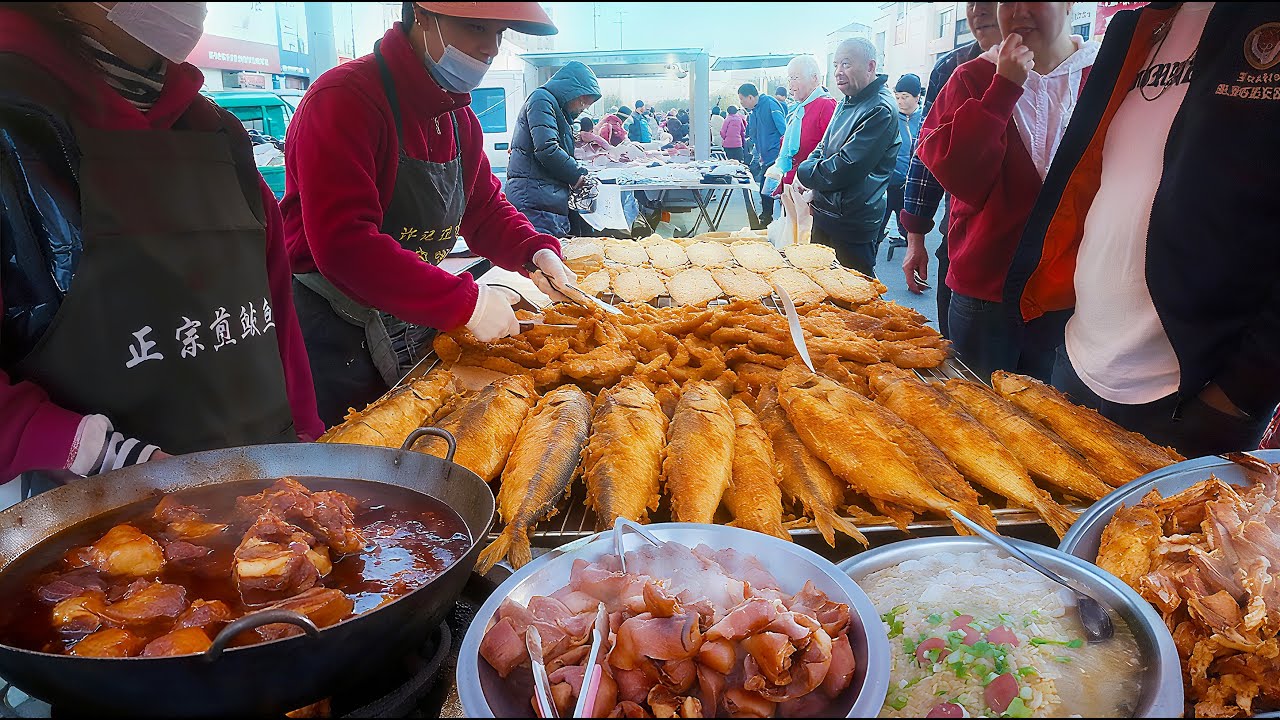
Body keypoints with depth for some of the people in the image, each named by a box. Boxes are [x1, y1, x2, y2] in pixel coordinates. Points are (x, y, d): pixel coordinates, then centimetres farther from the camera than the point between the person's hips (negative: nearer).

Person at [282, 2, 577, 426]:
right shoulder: (343, 100, -21)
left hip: (415, 330, 8)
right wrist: (466, 302, -31)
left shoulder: (459, 117, 7)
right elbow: (343, 245, -30)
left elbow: (484, 207, 15)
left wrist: (535, 251, -6)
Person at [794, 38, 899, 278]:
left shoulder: (881, 110, -20)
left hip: (852, 222, -9)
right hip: (825, 213, 9)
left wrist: (804, 173, -8)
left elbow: (845, 168, -24)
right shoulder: (847, 103, 11)